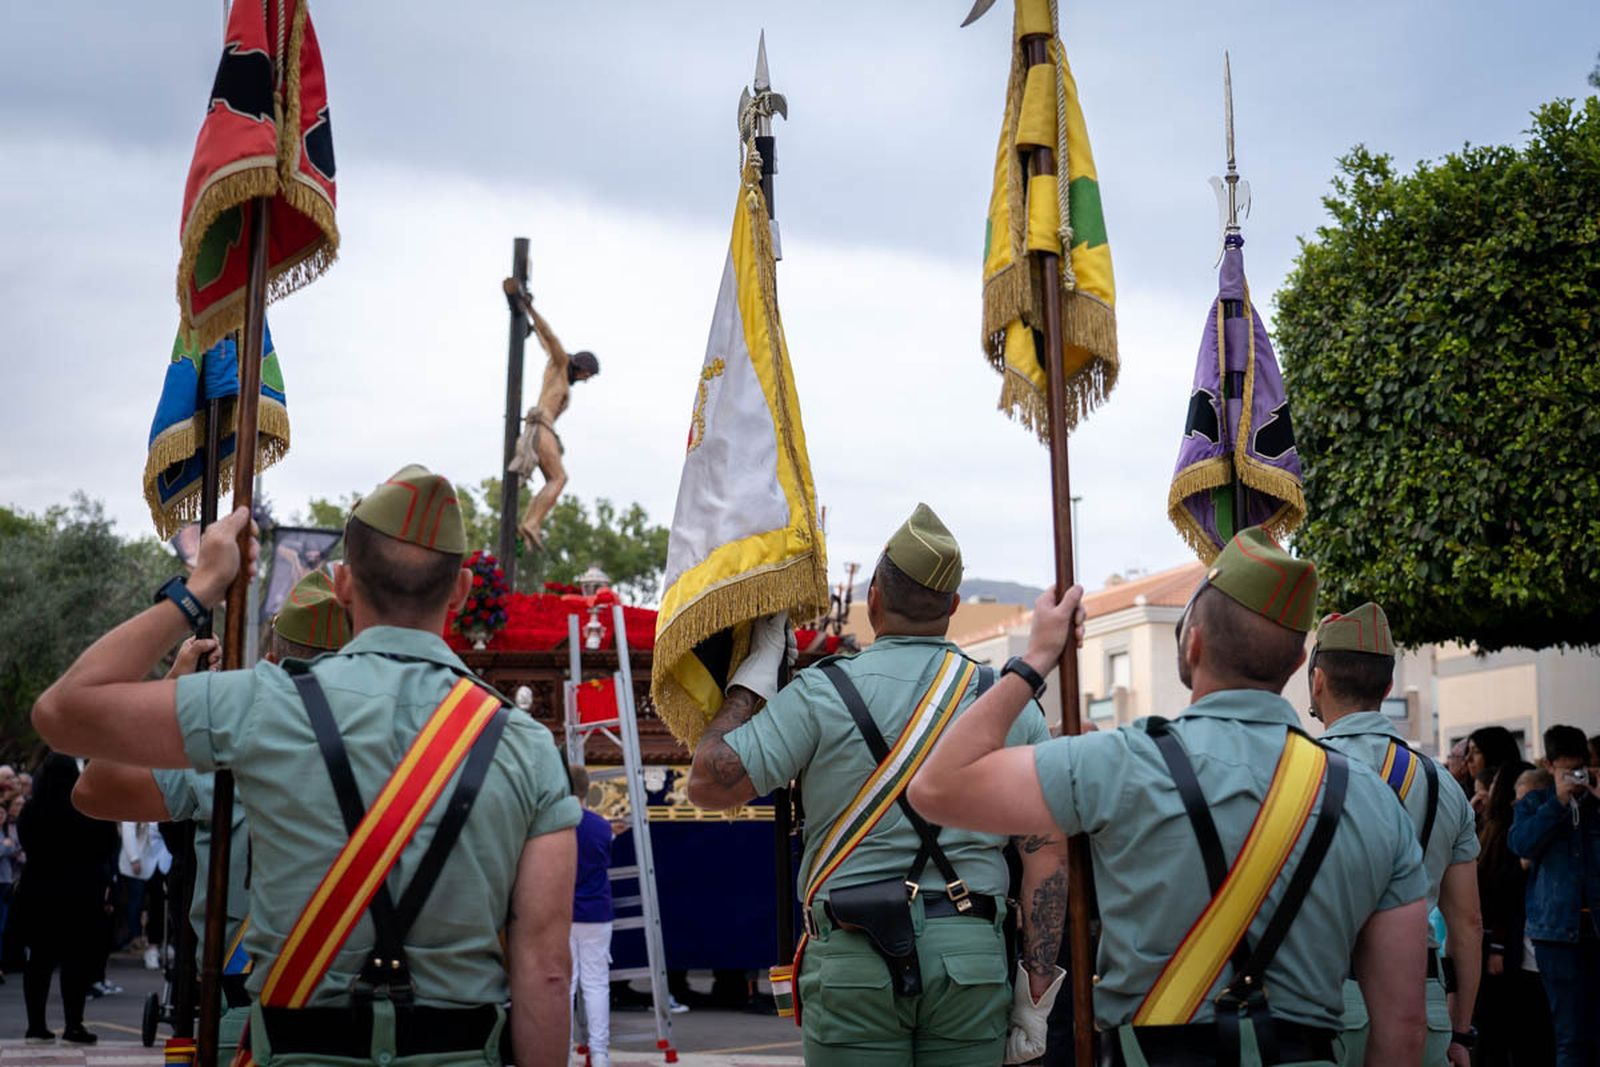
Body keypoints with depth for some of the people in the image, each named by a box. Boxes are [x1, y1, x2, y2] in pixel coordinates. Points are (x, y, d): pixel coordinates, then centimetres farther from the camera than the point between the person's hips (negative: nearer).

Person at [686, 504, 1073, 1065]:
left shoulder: (822, 693, -3)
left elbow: (710, 782, -3)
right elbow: (1048, 851, 1)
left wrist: (755, 675, 8)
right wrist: (1036, 986, 4)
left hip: (852, 959, -2)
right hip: (973, 956, 2)